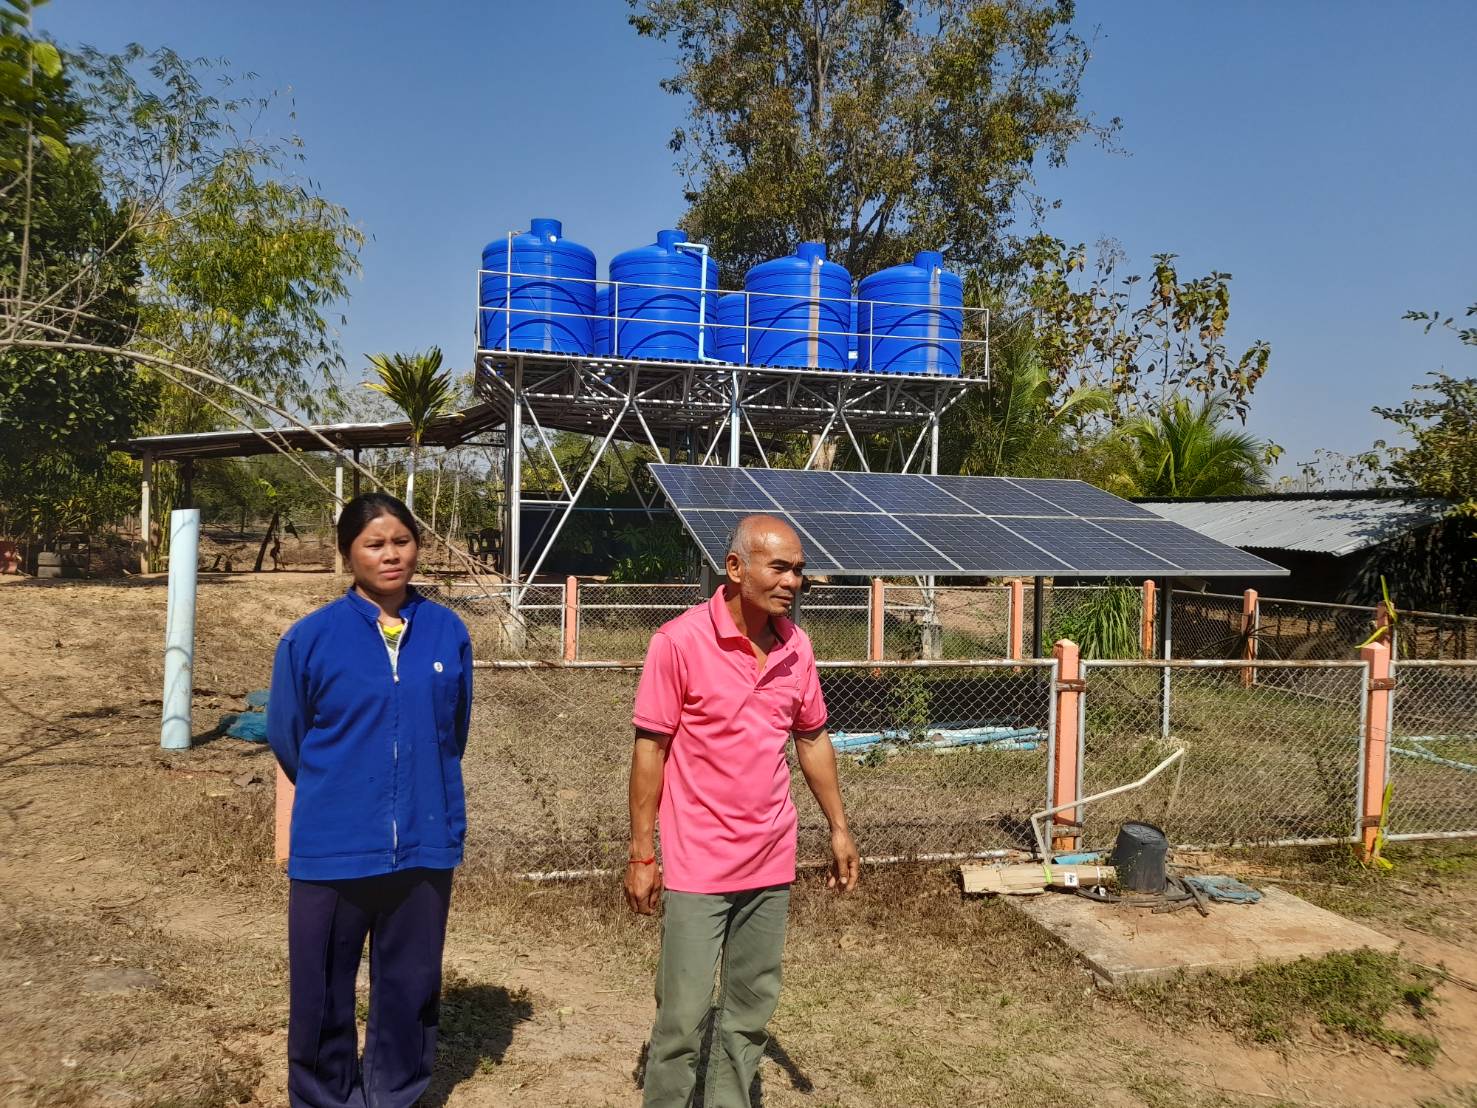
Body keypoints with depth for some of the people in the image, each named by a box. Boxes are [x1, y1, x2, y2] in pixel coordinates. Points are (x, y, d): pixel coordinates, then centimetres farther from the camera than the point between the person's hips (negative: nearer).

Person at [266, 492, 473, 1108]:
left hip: (425, 845, 2)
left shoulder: (448, 632, -2)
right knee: (323, 993, 13)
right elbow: (287, 738, 4)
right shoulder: (310, 638, -8)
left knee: (409, 986, 16)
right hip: (332, 849, -1)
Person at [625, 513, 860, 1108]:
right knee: (684, 1014, 2)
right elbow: (649, 750, -10)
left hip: (771, 861, 5)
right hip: (697, 863, -5)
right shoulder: (679, 641, -14)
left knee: (751, 1011, 15)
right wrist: (641, 855, -10)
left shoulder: (796, 646, 1)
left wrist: (839, 827, 12)